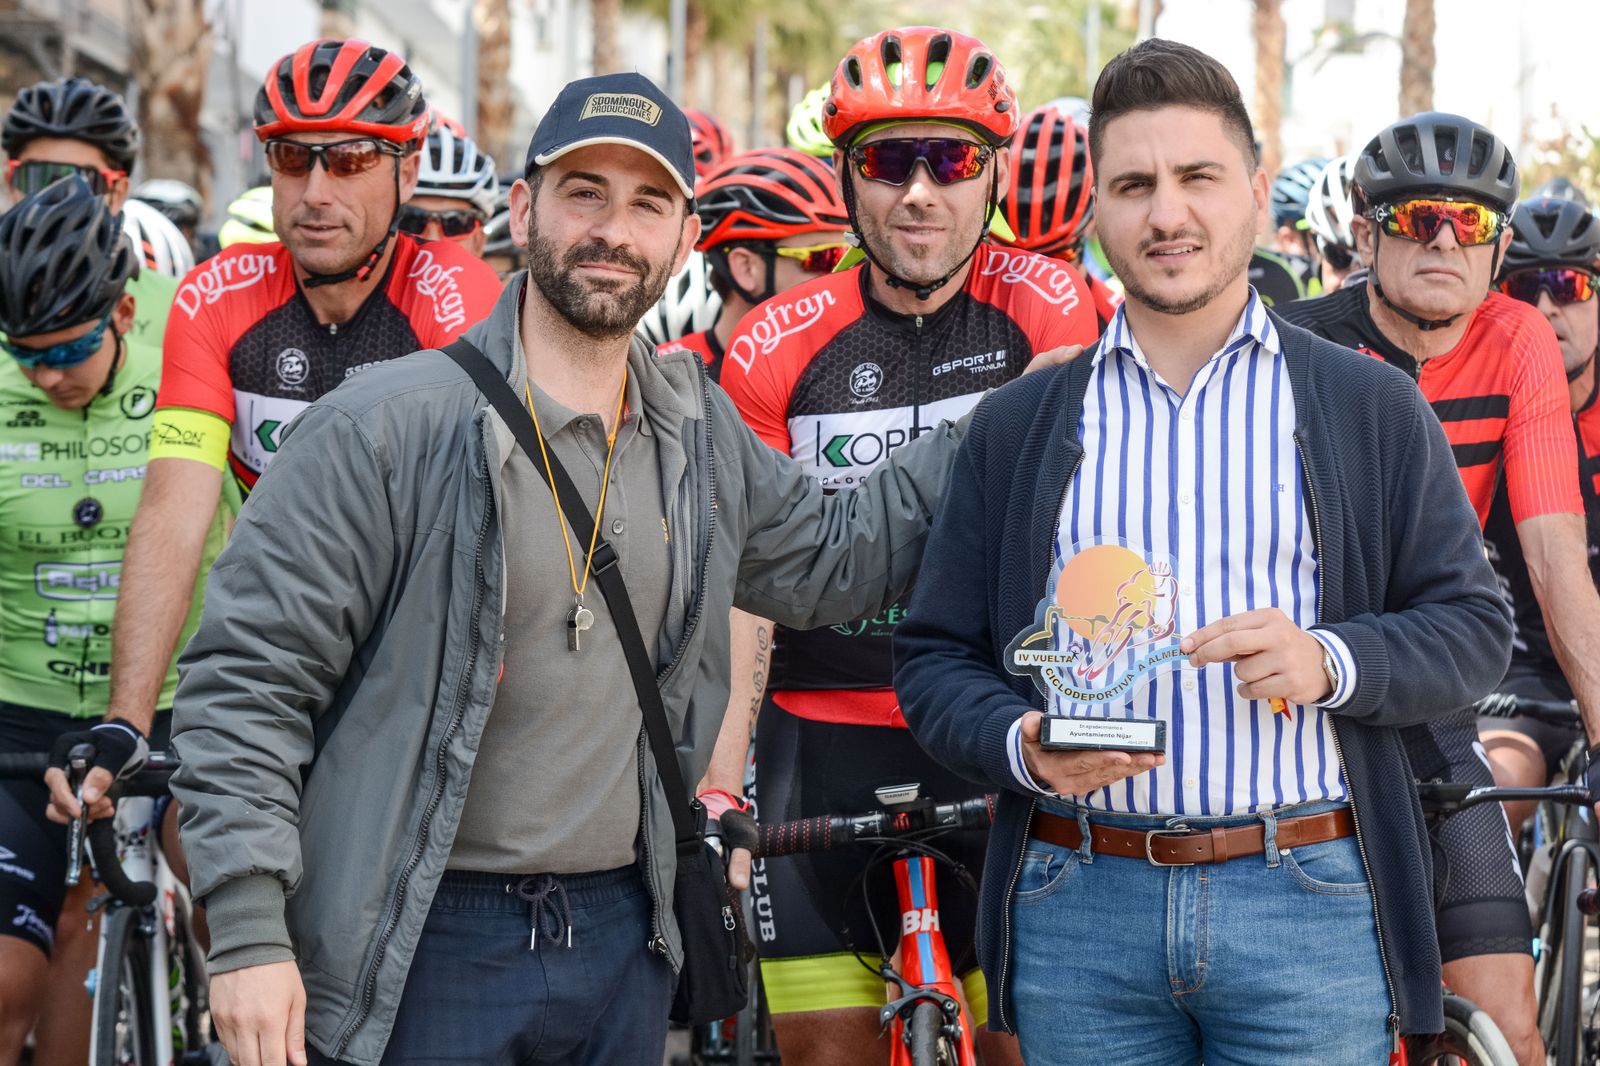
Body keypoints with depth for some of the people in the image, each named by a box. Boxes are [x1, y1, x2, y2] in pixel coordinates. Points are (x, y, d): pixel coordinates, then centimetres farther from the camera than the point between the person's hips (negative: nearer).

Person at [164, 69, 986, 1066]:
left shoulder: (700, 432, 8)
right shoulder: (385, 428, -11)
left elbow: (832, 555, 23)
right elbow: (246, 675, -11)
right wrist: (250, 934, -17)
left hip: (625, 936, 6)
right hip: (422, 945, -5)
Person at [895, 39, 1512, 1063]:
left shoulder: (1375, 408, 8)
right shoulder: (1016, 424, 11)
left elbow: (1475, 625, 6)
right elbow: (935, 658, 11)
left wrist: (1331, 662, -13)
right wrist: (1020, 743, -10)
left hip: (1312, 907, -1)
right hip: (1076, 910, 1)